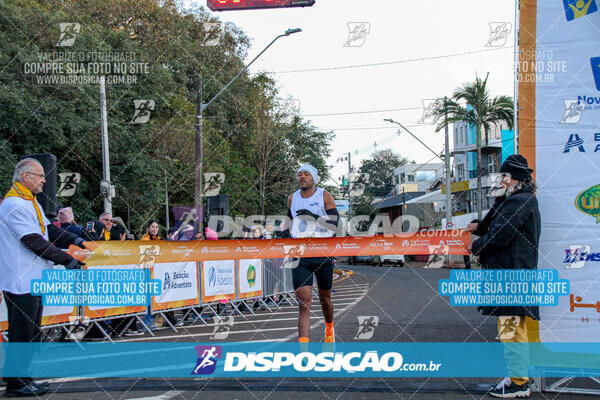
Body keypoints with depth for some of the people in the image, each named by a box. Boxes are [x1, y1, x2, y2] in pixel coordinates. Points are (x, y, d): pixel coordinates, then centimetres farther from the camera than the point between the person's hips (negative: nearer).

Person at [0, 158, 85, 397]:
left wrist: (73, 239, 1)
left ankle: (20, 378, 24)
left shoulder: (30, 202, 17)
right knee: (22, 333, -3)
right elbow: (35, 242, -20)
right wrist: (66, 260, -18)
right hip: (21, 281, -10)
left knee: (32, 332, 15)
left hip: (34, 279, 10)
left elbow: (48, 230, 17)